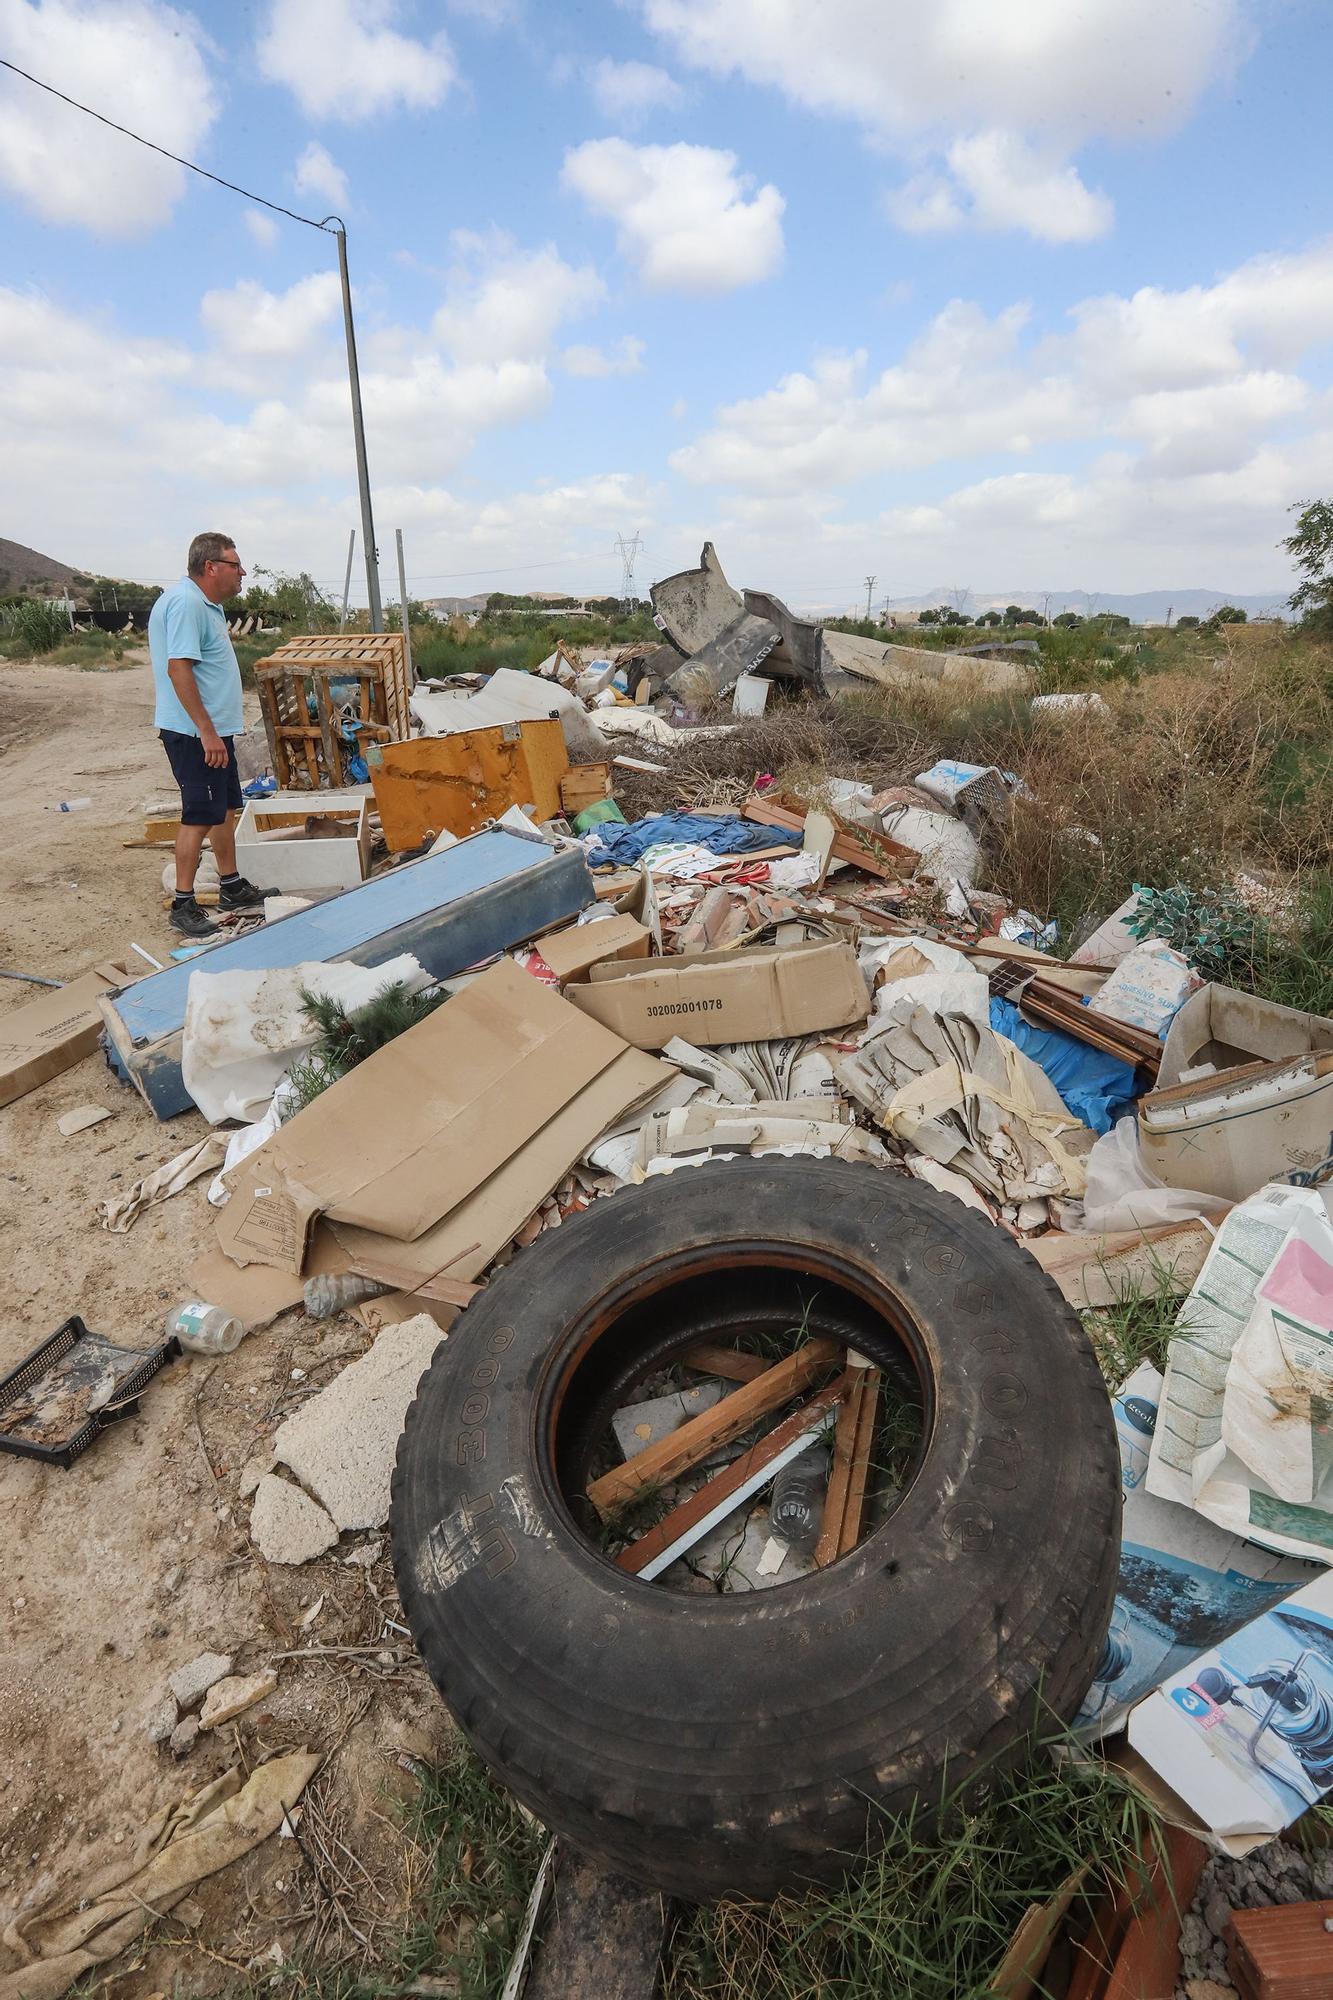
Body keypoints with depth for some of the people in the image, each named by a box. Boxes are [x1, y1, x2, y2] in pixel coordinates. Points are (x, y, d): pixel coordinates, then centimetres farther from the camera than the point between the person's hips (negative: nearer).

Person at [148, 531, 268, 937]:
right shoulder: (185, 604, -17)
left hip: (214, 728, 11)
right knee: (199, 817, -7)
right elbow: (178, 668, -24)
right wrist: (207, 732, -27)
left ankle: (232, 888, 28)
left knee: (226, 808, 16)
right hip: (195, 732, -11)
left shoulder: (205, 603, 16)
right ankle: (183, 906, 0)